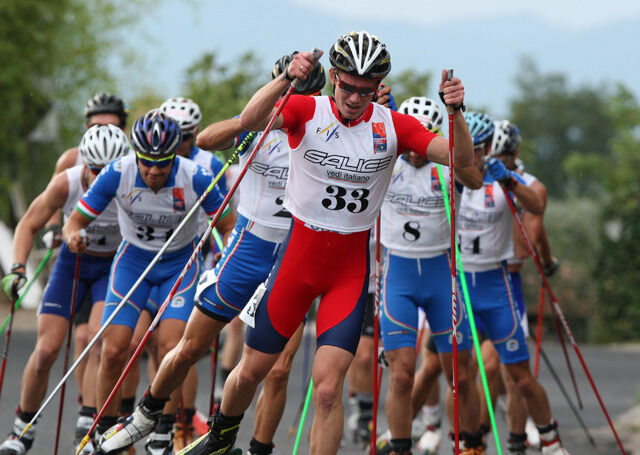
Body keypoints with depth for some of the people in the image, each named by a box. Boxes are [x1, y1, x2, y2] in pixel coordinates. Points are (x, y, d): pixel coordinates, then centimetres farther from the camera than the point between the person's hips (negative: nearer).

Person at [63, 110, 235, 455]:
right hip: (133, 260, 1)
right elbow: (76, 220, -14)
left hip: (180, 264, -1)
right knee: (113, 350, -9)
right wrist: (73, 236, -37)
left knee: (171, 348, -18)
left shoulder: (196, 178, -25)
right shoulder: (117, 174, -22)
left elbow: (228, 226, -12)